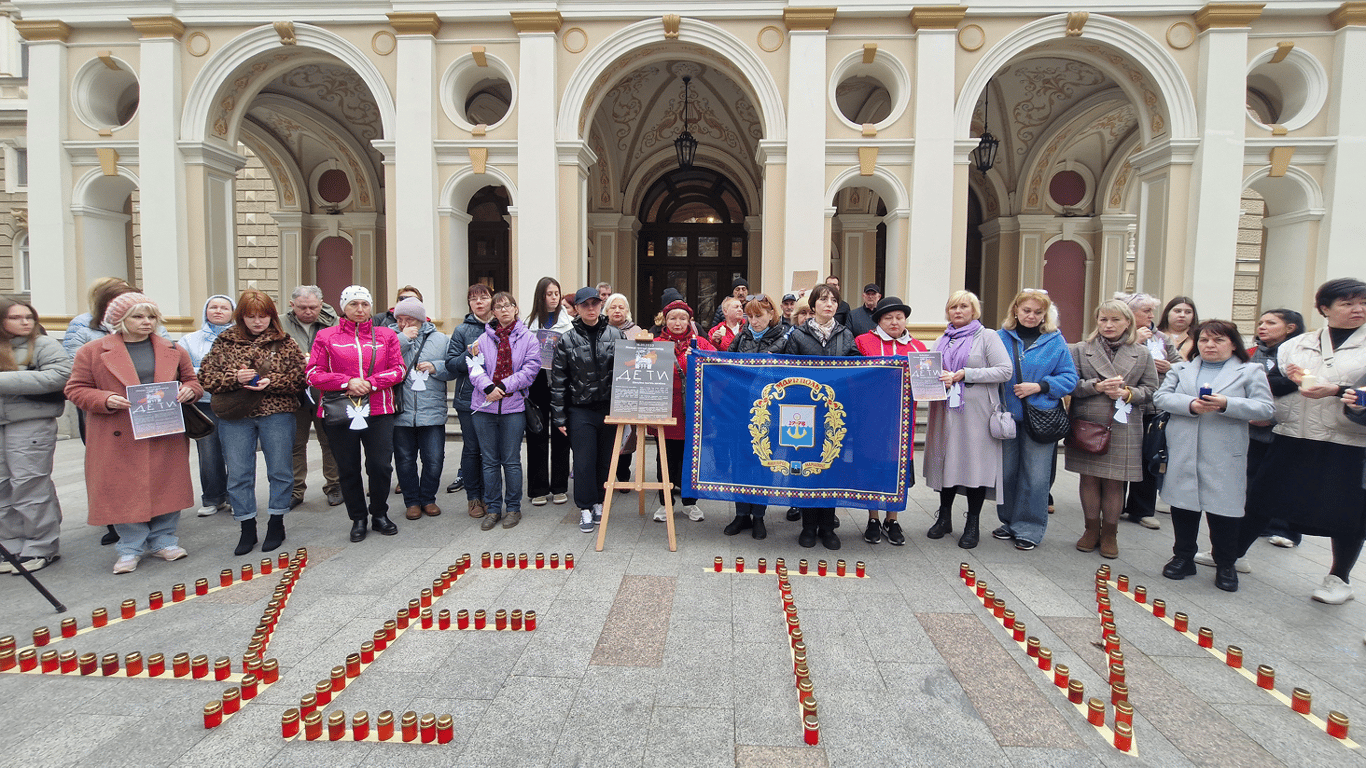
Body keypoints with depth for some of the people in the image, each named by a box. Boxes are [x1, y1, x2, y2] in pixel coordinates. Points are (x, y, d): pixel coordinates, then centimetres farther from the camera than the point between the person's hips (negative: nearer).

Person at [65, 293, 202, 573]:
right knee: (124, 491, 2)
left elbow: (192, 380, 16)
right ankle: (131, 548, 16)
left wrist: (189, 391, -8)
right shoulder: (92, 352, 1)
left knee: (167, 486, 7)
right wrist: (106, 400, -17)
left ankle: (163, 540, 22)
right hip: (119, 437, -2)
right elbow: (77, 389, 2)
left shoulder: (173, 351, 8)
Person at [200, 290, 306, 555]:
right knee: (238, 474, 6)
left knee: (280, 470, 6)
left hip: (277, 414, -1)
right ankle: (247, 528, 19)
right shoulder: (225, 342, 6)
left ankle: (276, 524, 22)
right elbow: (206, 376, 2)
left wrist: (271, 382, -17)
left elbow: (300, 377, -2)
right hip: (235, 416, 1)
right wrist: (235, 378, -15)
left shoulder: (284, 342, 2)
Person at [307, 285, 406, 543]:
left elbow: (398, 370, 3)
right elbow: (314, 374, 0)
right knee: (348, 469, 7)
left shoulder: (386, 335, 9)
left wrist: (369, 382, -12)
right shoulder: (326, 336, 6)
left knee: (380, 465, -1)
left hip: (379, 411, 0)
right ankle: (358, 519, 23)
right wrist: (348, 382, -14)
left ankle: (379, 514, 20)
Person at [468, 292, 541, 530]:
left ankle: (513, 508, 17)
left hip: (514, 406, -2)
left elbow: (530, 368, -7)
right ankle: (493, 508, 19)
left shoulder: (528, 338, 2)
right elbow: (475, 369, 1)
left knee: (511, 460, 3)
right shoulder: (484, 339, 8)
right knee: (490, 461, 8)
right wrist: (488, 387, -18)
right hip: (485, 406, 2)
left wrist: (504, 386, -14)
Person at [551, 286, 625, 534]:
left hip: (610, 408, 2)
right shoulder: (567, 341, 1)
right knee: (584, 460, -1)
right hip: (580, 410, -1)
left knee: (606, 458, 8)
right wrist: (559, 417, -2)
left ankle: (599, 502, 25)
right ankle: (586, 508, 11)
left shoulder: (615, 335, 4)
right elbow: (558, 381, 2)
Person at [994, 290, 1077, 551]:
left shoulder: (1055, 341, 1)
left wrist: (1039, 386, -14)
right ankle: (1010, 522, 28)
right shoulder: (1002, 338, 4)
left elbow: (1069, 378, 0)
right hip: (1007, 415, 2)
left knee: (1035, 476, 1)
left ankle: (1029, 529, 15)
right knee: (1007, 472, 11)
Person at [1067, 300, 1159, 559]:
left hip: (1122, 428, 0)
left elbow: (1151, 390, 7)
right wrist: (1096, 386, -17)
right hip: (1086, 424, 0)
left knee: (1114, 482, 4)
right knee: (1089, 478, 6)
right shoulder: (1080, 350, 5)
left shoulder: (1142, 354, 8)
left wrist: (1127, 393, -11)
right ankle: (1091, 529, 21)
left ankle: (1109, 533, 18)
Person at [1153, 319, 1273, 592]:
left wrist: (1226, 404, -19)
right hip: (1183, 453, 2)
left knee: (1223, 510, 3)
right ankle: (1183, 557, 24)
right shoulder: (1181, 369, 13)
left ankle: (1225, 566, 19)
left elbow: (1264, 408, -4)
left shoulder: (1250, 372, 6)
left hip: (1224, 456, -2)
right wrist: (1190, 405, -16)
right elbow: (1161, 397, 1)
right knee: (1183, 506, 10)